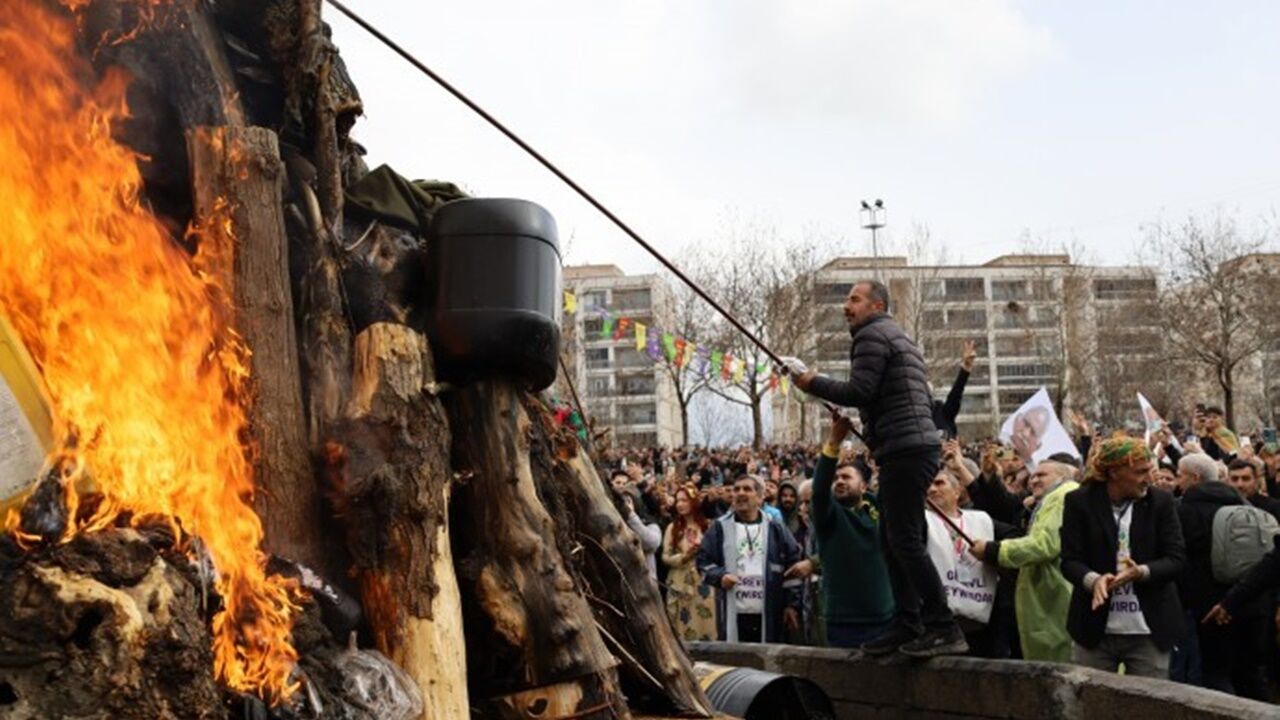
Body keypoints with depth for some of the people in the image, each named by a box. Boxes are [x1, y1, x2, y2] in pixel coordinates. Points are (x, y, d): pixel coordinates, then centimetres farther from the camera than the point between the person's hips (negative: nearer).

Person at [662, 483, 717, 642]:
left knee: (703, 626, 0)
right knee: (682, 628, 2)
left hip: (702, 583, -1)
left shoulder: (706, 526, 2)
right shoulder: (672, 528, 4)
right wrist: (683, 557, -13)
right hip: (679, 584, 1)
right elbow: (665, 557, 1)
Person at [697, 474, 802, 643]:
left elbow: (793, 566, 7)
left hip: (768, 615, 1)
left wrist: (792, 604, 2)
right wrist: (720, 576, -13)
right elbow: (703, 561, 6)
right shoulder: (719, 528, 7)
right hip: (732, 615, 0)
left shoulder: (776, 529, 7)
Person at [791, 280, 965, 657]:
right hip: (918, 445, 11)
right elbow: (926, 402, 28)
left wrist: (813, 383, -2)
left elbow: (858, 392, -15)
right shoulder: (899, 337, 27)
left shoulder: (872, 335, -4)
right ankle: (908, 626, 14)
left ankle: (944, 628, -12)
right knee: (893, 539, 12)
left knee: (905, 540, -12)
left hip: (904, 449, -11)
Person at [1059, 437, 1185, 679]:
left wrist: (1141, 572, -19)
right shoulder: (1080, 502, -1)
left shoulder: (1161, 501, 3)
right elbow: (1070, 561, -4)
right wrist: (1094, 579, -25)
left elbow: (1177, 559, 0)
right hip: (1095, 629, -1)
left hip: (1148, 631, 1)